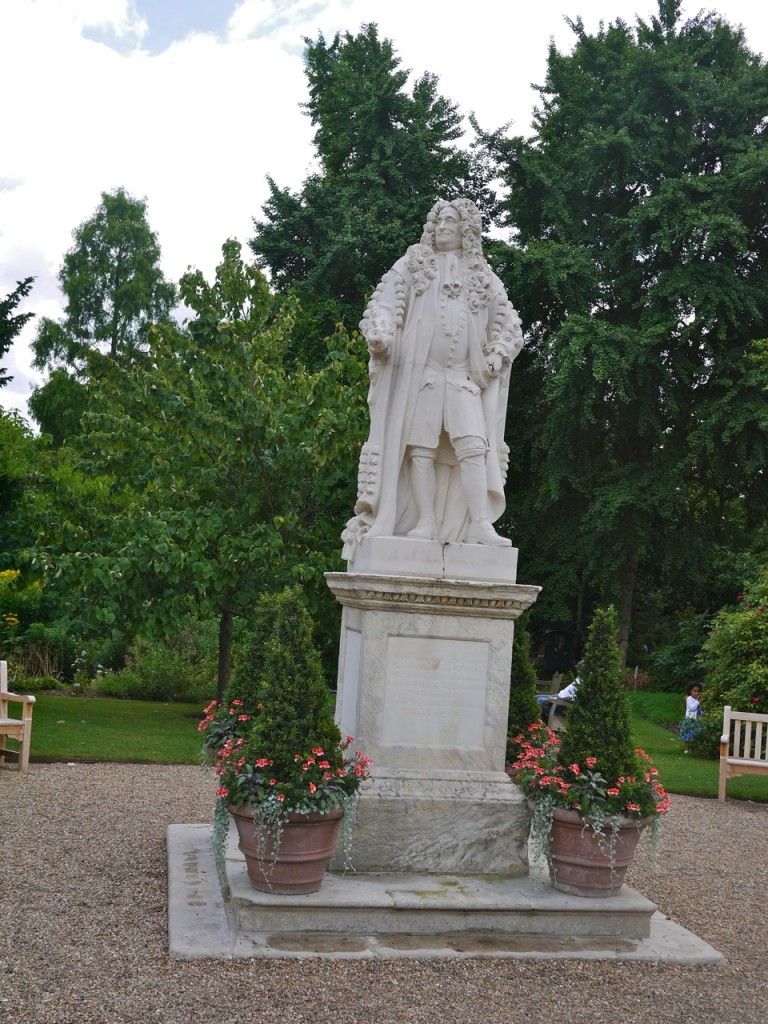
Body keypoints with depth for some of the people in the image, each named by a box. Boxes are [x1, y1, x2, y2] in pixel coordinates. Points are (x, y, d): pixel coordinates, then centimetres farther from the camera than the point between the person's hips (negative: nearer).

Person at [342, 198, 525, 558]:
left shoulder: (483, 278, 18)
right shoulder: (412, 265, 15)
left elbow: (507, 324, 18)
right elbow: (385, 303, 4)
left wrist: (496, 357, 0)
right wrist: (380, 335, -16)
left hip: (464, 378, 1)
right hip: (418, 371, -1)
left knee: (473, 446, -12)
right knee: (420, 447, -7)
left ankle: (479, 524, -16)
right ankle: (425, 523, -7)